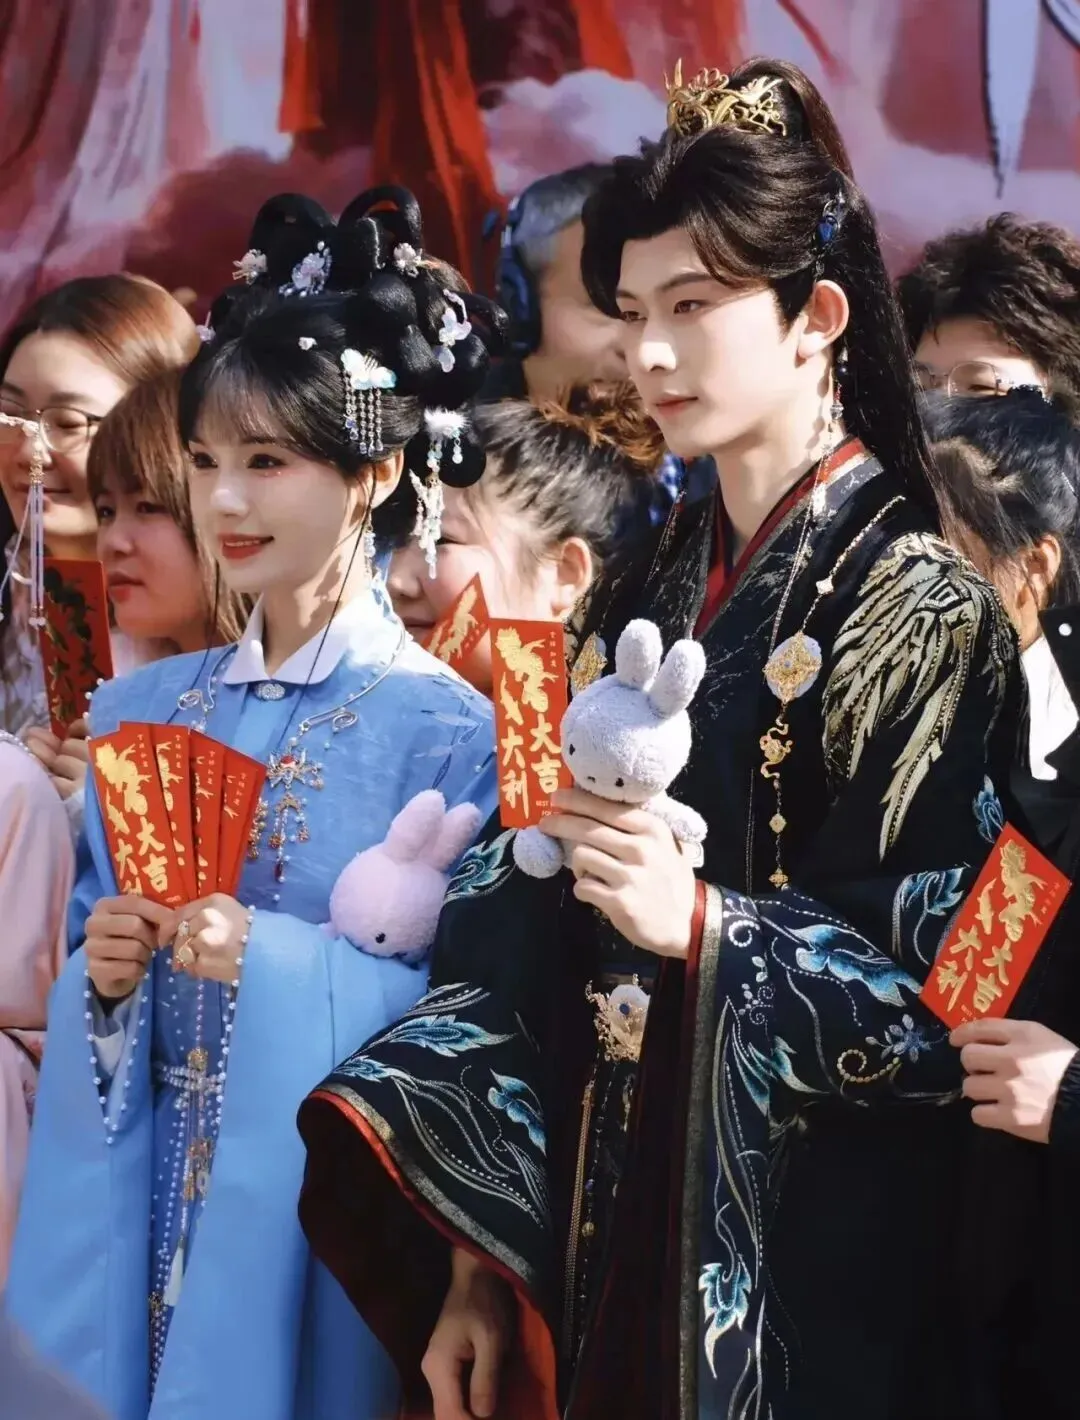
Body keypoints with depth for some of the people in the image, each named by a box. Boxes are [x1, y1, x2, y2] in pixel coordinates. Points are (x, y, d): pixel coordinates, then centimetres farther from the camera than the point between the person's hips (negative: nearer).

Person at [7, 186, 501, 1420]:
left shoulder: (439, 729, -9)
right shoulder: (142, 709, 8)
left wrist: (280, 963, -22)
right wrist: (101, 971, -7)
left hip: (317, 1199, -5)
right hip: (131, 1191, 5)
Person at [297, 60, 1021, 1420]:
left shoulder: (917, 603, -8)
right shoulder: (639, 603, 10)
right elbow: (530, 941, 8)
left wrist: (704, 923, -24)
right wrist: (478, 1265, 5)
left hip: (807, 1258, -5)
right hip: (599, 1225, 6)